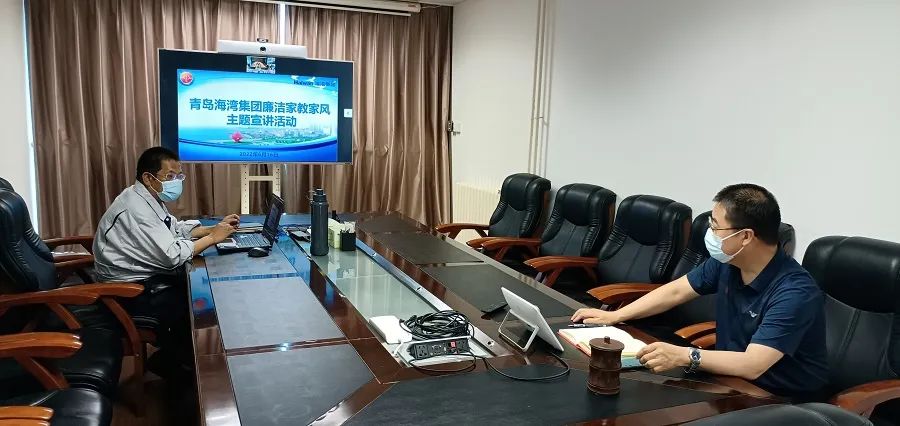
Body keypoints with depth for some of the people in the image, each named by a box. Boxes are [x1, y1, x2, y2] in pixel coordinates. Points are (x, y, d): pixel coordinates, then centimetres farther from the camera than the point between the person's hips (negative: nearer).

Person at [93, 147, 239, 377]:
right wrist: (212, 238, -17)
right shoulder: (135, 209, -24)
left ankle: (172, 354, 16)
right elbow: (172, 255, -28)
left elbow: (178, 229, 13)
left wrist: (214, 228, -1)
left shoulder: (150, 198, 5)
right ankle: (168, 361, 11)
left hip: (147, 277, 9)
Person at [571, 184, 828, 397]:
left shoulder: (795, 292, -27)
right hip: (732, 381, 7)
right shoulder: (726, 262, -5)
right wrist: (615, 316, 2)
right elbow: (675, 291, 6)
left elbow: (752, 365, -35)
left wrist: (683, 356, -42)